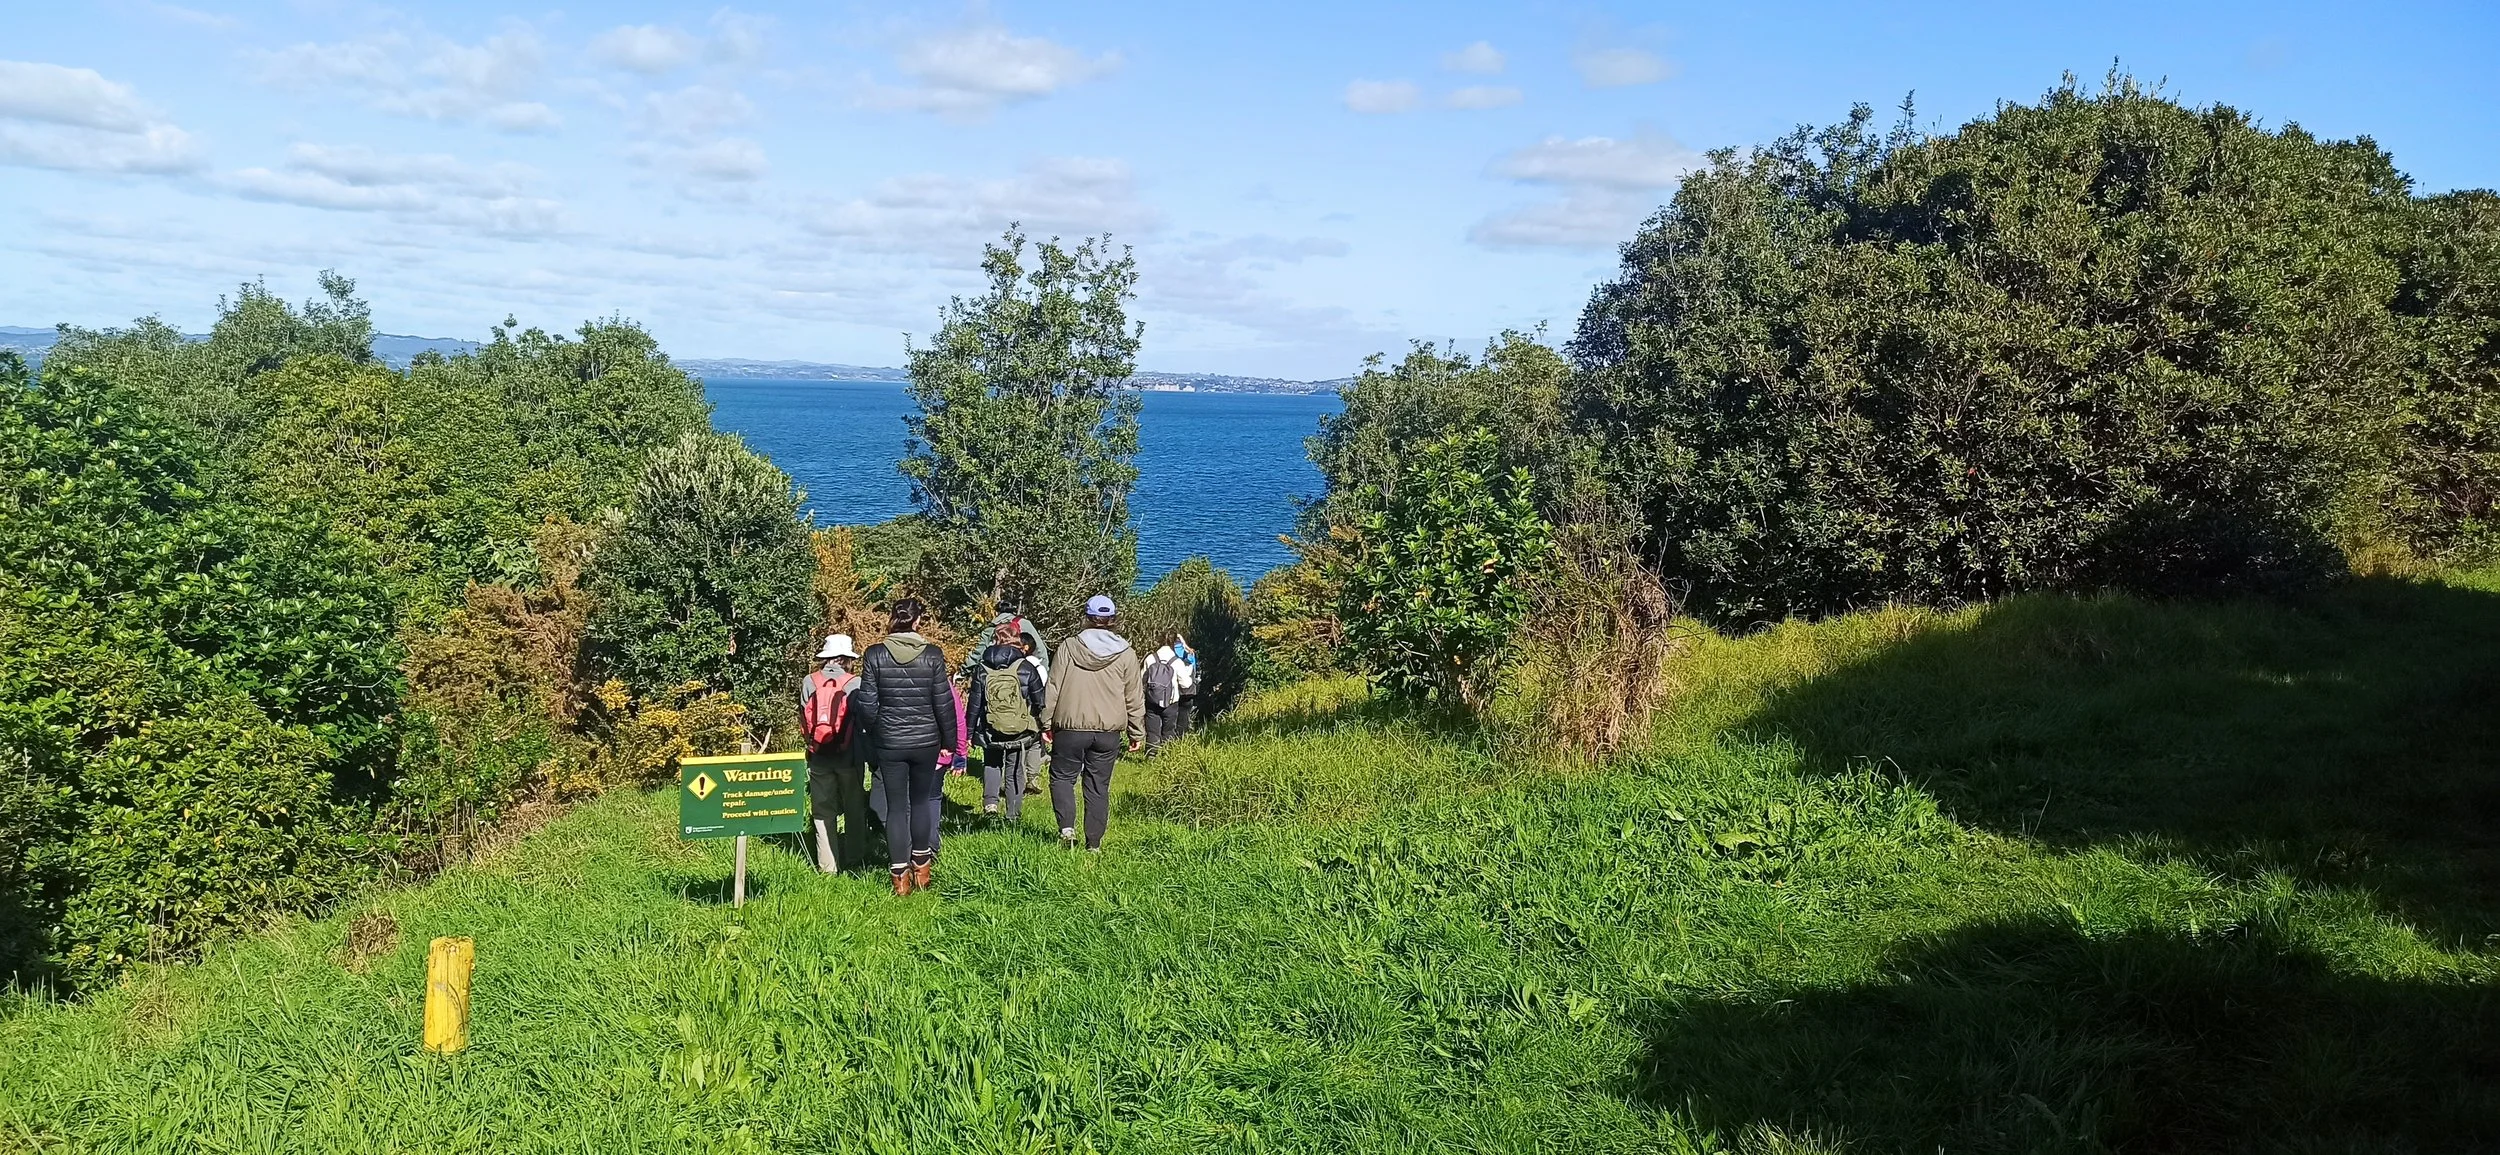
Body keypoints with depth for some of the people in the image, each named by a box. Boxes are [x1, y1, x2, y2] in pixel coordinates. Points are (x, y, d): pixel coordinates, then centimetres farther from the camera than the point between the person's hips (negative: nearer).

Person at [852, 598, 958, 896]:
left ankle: (901, 876, 11)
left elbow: (868, 705, -6)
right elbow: (943, 704, -4)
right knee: (922, 801, 17)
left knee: (896, 807, 8)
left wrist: (875, 728, 16)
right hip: (926, 742, 1)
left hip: (890, 744, 0)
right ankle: (922, 866, 26)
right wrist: (949, 741, 8)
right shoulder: (932, 656, -7)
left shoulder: (875, 655, -7)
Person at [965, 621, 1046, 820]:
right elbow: (1040, 703, -3)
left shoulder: (982, 671, -4)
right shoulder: (1027, 669, -8)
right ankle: (1013, 816, 16)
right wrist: (1043, 729, 10)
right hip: (1021, 734, -1)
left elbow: (974, 705, 1)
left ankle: (990, 801, 3)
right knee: (1016, 773, 11)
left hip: (991, 734, 1)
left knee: (991, 764, 23)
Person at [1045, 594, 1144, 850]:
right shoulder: (1125, 654, 2)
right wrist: (1137, 733, 13)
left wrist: (1047, 723, 7)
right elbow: (1135, 698, 6)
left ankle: (1067, 826, -6)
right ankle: (1094, 843, 11)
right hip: (1108, 732, 2)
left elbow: (1052, 690, -1)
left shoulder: (1068, 647, -3)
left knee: (1062, 776, 13)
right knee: (1099, 786, 9)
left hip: (1071, 728, -2)